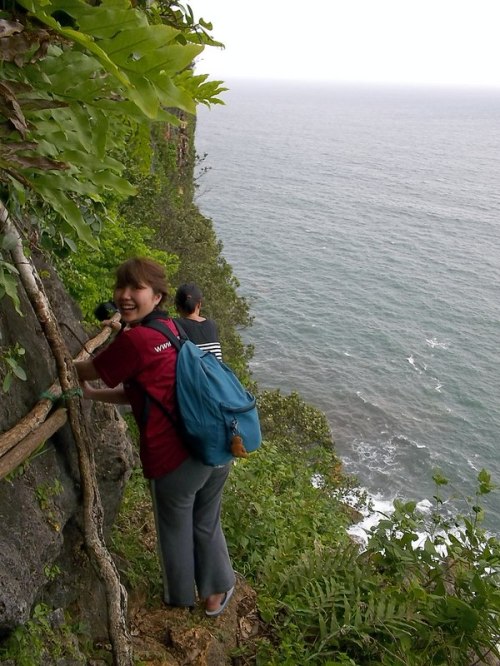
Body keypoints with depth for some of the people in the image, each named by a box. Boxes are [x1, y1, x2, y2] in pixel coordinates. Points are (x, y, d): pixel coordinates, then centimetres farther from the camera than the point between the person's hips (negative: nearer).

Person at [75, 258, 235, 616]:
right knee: (208, 525, 27)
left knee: (175, 531, 22)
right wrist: (91, 394, 20)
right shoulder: (171, 328, 7)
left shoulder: (133, 340, -19)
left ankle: (181, 597, 47)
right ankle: (216, 594, 46)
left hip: (174, 459, -7)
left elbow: (85, 371, -2)